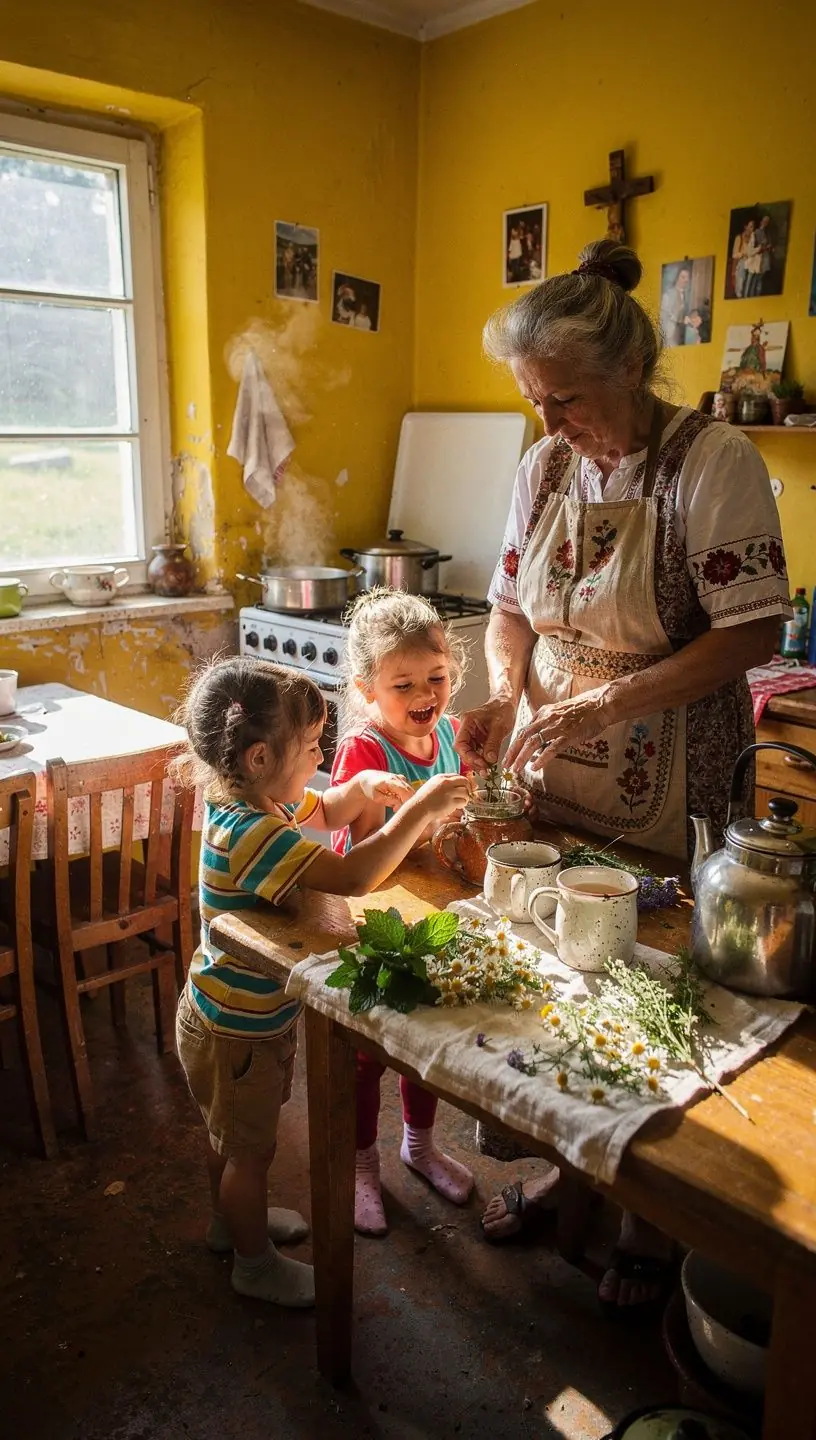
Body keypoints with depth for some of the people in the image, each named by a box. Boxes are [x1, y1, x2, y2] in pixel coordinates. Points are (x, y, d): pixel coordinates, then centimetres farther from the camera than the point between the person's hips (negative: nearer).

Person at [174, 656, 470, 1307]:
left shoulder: (257, 797, -7)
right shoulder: (251, 832, -37)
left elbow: (321, 813, 13)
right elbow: (354, 877, -45)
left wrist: (363, 787, -6)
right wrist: (419, 809, -37)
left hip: (237, 1015, 9)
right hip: (235, 1032, -9)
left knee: (231, 1134, 31)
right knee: (251, 1148, 15)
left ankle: (233, 1220, 55)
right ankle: (255, 1262, 39)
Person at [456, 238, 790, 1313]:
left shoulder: (714, 461, -13)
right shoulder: (545, 466, 4)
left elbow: (751, 633, -17)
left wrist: (601, 704, -22)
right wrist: (507, 696, -7)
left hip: (664, 796, -5)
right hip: (550, 780, 5)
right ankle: (550, 1162, 39)